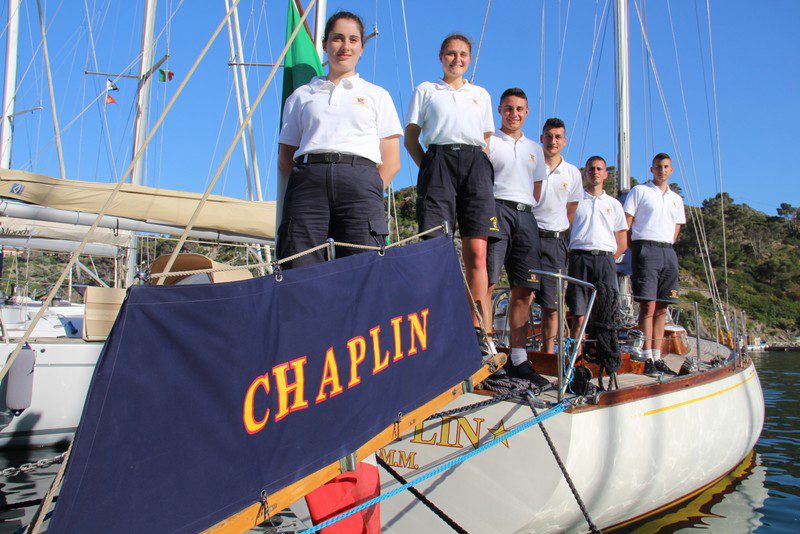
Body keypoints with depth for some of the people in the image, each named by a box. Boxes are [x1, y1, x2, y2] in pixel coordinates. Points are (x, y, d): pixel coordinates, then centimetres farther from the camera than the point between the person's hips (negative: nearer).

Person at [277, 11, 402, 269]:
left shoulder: (377, 95, 24)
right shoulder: (301, 95, 26)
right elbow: (284, 157, 19)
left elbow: (391, 162, 15)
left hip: (360, 179, -1)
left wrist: (370, 193, -2)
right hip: (307, 178, 1)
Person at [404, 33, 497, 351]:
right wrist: (427, 166, 1)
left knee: (476, 252, -10)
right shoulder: (425, 90, 21)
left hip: (476, 164, 2)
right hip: (438, 161, -1)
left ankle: (479, 329, -12)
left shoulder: (481, 95, 27)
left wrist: (483, 169, 9)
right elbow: (410, 137, 14)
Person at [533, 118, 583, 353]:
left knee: (551, 305, 1)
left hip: (555, 241, 2)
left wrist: (561, 237, 11)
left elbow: (571, 211, 19)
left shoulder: (573, 173, 12)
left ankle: (548, 354, 10)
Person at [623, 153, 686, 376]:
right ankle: (648, 359, -10)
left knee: (662, 308, 4)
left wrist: (667, 247, 12)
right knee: (648, 306, -11)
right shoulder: (639, 191, 6)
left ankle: (657, 358, 7)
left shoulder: (676, 199, 22)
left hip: (668, 251, 6)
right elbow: (626, 224, 0)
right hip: (645, 249, -5)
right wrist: (637, 249, -5)